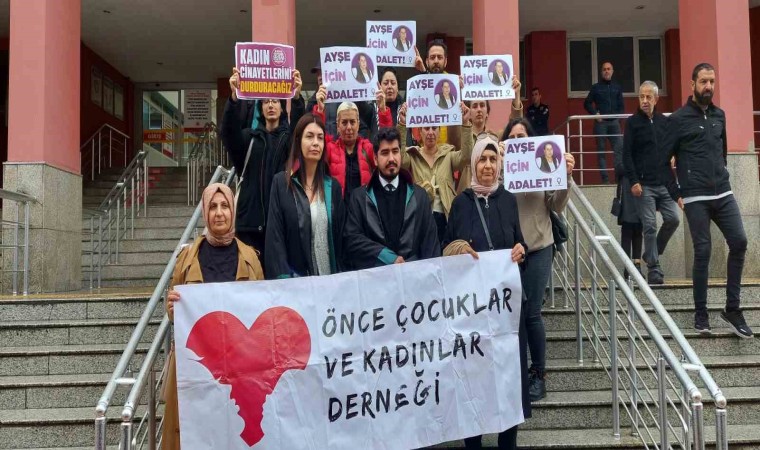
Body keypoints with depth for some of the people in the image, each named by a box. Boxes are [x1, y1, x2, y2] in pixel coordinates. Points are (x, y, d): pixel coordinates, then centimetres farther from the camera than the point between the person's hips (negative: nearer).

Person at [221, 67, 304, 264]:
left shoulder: (289, 137, 10)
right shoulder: (249, 137, 13)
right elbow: (229, 131, -8)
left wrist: (296, 98, -31)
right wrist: (234, 97, -25)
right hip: (251, 219, 1)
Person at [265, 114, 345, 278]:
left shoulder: (333, 186, 8)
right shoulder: (281, 182, -1)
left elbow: (339, 237, 8)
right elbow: (275, 237, -6)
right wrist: (283, 279, -15)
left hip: (329, 277, 3)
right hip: (294, 276, -3)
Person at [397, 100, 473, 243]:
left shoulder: (448, 154, 9)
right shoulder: (412, 156, 6)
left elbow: (466, 156, -10)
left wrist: (465, 124, -22)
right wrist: (402, 125, -27)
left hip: (445, 217, 1)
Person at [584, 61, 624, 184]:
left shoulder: (617, 87, 13)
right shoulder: (596, 87, 7)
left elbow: (621, 105, 14)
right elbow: (587, 103, 7)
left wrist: (619, 116, -2)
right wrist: (595, 113, -6)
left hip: (614, 122, 2)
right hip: (601, 123, -2)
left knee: (619, 149, -7)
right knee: (601, 151, -1)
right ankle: (605, 178, 2)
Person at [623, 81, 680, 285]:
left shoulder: (664, 121, 11)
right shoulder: (632, 122, 0)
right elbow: (626, 154, -5)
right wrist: (633, 181, -13)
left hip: (664, 183, 4)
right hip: (643, 184, -4)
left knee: (673, 219, -2)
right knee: (650, 226, -5)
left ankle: (651, 254, 20)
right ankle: (654, 269, 3)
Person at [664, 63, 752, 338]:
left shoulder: (719, 115, 13)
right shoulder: (679, 119, -3)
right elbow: (663, 161, -3)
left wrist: (720, 177, 15)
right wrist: (676, 194, -4)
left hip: (724, 194, 5)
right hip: (696, 198, -5)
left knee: (739, 242, -5)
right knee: (703, 252, -2)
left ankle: (732, 308, 6)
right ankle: (701, 313, 11)